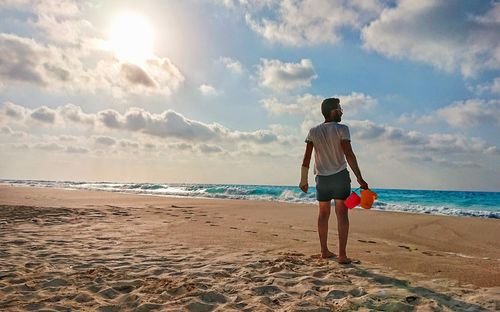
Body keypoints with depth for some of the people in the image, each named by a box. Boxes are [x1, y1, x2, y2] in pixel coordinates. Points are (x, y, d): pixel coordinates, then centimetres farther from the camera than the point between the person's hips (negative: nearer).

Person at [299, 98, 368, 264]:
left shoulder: (313, 131, 4)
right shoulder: (341, 129, -7)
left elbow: (306, 158, 1)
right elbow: (349, 154, -14)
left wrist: (303, 180, 8)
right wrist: (359, 178, -12)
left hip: (322, 178, 4)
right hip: (340, 176, -4)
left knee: (323, 214, 11)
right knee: (342, 214, -1)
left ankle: (324, 251, 19)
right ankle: (342, 255, -1)